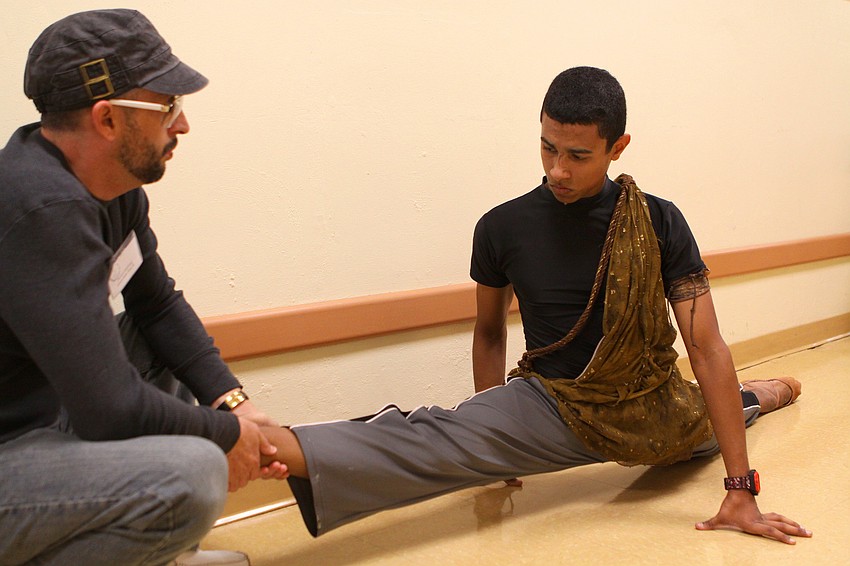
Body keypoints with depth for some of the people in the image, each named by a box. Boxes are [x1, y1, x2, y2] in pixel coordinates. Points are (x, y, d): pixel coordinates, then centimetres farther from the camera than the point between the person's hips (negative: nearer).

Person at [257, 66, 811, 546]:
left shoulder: (658, 223, -13)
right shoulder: (503, 228, -9)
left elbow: (708, 349, -14)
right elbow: (490, 332, 7)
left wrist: (741, 491, -16)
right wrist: (494, 442, 11)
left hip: (651, 410, 1)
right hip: (553, 407, -1)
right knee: (435, 439, -28)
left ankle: (756, 395, 69)